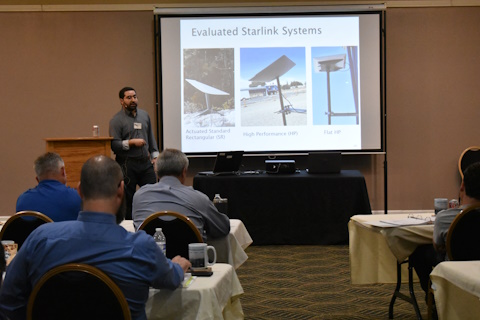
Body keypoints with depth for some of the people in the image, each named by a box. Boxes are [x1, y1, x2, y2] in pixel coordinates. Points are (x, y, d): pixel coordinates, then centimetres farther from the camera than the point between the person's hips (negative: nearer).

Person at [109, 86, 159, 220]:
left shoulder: (144, 115, 13)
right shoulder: (116, 120, -4)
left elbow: (151, 137, 20)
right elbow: (114, 145, -11)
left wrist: (154, 155, 13)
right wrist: (131, 142, -18)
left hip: (146, 162, 5)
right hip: (127, 165, -5)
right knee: (128, 199, 1)